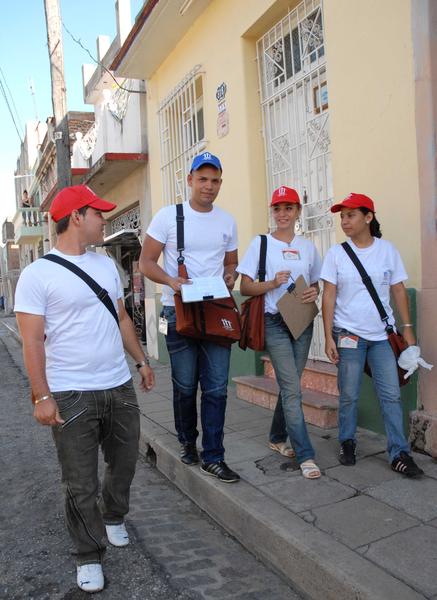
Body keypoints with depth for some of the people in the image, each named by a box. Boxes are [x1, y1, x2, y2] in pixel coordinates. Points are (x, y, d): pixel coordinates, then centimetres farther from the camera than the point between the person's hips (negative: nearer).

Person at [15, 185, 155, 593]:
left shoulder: (106, 265, 9)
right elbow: (32, 341, -12)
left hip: (120, 387, 6)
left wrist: (141, 360, 17)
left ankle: (113, 518, 47)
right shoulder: (37, 274, -10)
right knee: (81, 486, 5)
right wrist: (41, 396, -16)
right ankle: (89, 555, 26)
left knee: (124, 464, 20)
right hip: (71, 395, -6)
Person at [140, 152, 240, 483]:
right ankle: (188, 442, 31)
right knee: (185, 385, 8)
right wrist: (171, 281, -21)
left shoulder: (227, 221, 10)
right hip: (179, 311, -3)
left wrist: (230, 276, -4)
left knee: (216, 388, 1)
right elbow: (147, 262, -2)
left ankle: (213, 457, 11)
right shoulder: (168, 216, -2)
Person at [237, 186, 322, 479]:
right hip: (275, 322, -4)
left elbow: (316, 283, 18)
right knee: (292, 388, -9)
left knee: (290, 385, 12)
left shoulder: (308, 246, 11)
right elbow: (245, 288, -2)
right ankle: (305, 455, -3)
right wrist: (272, 283, -18)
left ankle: (278, 438, 32)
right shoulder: (261, 243, 0)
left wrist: (315, 291, -5)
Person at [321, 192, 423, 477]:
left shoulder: (387, 250, 3)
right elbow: (329, 296, -2)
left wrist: (408, 328, 2)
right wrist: (329, 337, -6)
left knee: (392, 394, 0)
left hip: (382, 335, 1)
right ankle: (347, 443, 24)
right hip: (349, 334, -1)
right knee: (349, 396, 5)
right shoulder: (336, 253, 0)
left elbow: (399, 290, 7)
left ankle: (400, 454, 9)